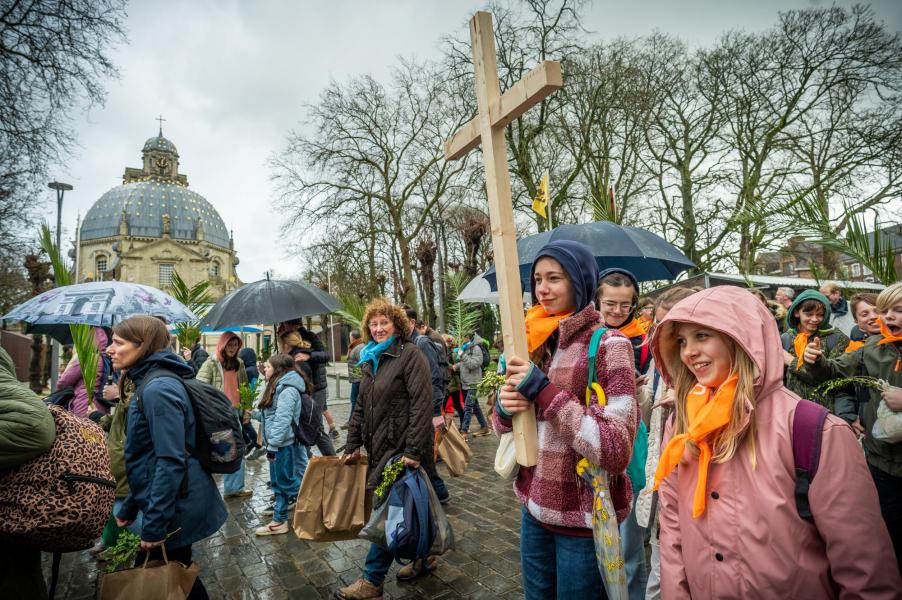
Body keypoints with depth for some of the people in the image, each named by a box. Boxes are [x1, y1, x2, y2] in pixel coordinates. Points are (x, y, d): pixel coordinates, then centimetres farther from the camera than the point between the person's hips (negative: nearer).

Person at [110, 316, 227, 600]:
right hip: (176, 505, 9)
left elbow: (171, 462, -25)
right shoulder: (149, 384, 10)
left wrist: (153, 525, -20)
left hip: (175, 510, -9)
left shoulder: (158, 389, -22)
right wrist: (129, 507, 21)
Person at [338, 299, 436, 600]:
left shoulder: (410, 354, -12)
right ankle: (424, 557, 36)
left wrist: (413, 451, -22)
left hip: (402, 449, -8)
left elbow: (422, 405, -19)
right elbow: (361, 406, 17)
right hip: (380, 448, 8)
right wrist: (353, 445, 14)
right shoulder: (372, 359, 13)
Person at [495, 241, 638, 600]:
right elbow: (507, 426, 10)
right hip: (534, 506, 6)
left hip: (583, 517, -5)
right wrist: (505, 407, -13)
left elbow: (616, 450, -24)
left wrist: (545, 391, -26)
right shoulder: (534, 343, 2)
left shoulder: (608, 346, -16)